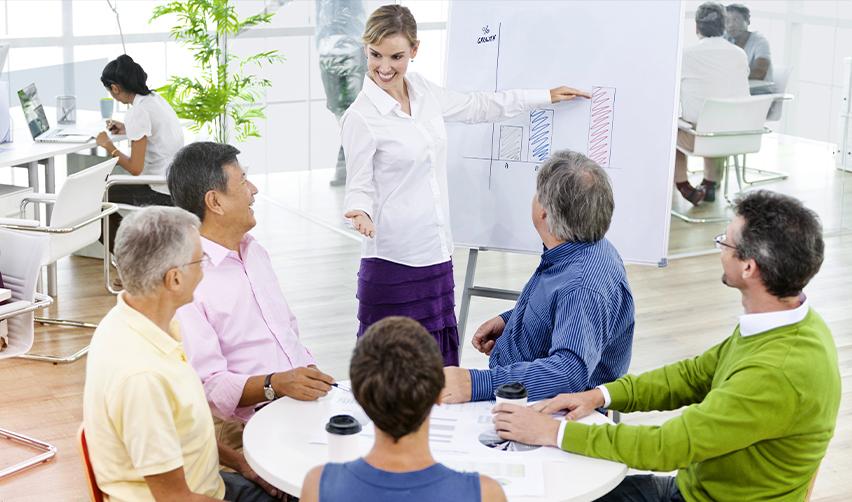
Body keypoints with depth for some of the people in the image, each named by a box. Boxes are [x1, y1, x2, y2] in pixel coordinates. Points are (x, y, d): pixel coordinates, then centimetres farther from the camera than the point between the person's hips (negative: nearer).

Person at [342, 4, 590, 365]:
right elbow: (359, 187, -5)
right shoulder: (360, 118, -11)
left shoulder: (423, 91, 5)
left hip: (437, 254, 6)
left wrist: (546, 96, 25)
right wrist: (360, 213, -28)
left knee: (438, 363, 8)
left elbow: (476, 107, 20)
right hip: (393, 259, -6)